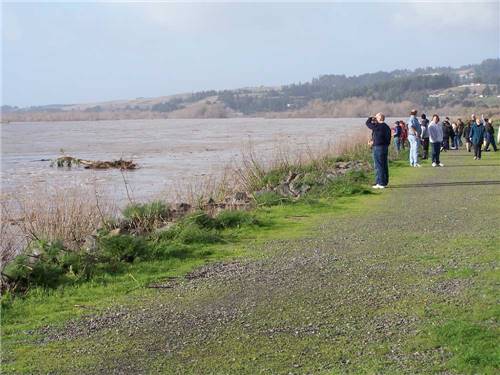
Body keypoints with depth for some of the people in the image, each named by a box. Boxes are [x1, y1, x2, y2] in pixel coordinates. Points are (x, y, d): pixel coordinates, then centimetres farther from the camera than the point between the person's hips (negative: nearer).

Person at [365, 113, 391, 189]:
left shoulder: (377, 126, -16)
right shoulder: (387, 127, 10)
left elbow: (368, 123, -7)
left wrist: (372, 118, 10)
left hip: (378, 147, -9)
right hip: (385, 147, 9)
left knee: (378, 165, -4)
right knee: (384, 165, 13)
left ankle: (380, 183, -4)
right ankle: (385, 182, 20)